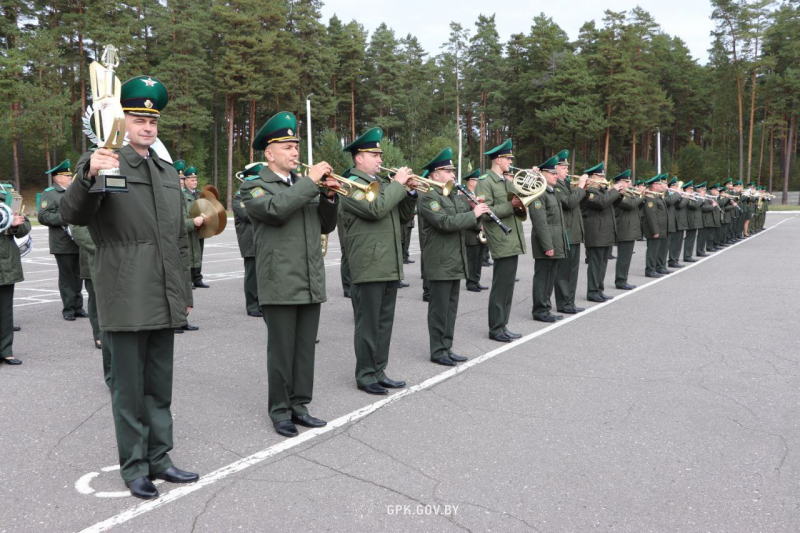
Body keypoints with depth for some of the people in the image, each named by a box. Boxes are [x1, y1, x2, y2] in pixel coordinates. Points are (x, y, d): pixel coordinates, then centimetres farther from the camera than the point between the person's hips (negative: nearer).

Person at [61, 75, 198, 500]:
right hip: (126, 301, -5)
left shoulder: (169, 173, 15)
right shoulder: (101, 162, -3)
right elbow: (72, 214, -20)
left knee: (160, 387, 14)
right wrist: (89, 176, -38)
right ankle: (134, 466, 19)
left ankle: (159, 457, 26)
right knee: (129, 389, 5)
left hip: (164, 301, 6)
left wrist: (185, 293, 17)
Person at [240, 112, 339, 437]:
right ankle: (280, 411, 13)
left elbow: (327, 226, 16)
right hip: (280, 285, -6)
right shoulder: (254, 187, 0)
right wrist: (311, 182, -17)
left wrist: (329, 196, -1)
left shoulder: (305, 185, 19)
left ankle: (299, 405, 20)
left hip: (311, 284, 6)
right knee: (282, 351, 1)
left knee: (305, 349, 9)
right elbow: (276, 209, -22)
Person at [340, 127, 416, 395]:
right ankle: (365, 376, 9)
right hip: (368, 267, -8)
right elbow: (375, 208, -24)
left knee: (385, 322, 12)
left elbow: (404, 216, 20)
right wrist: (398, 184, -14)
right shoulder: (352, 184, -7)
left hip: (390, 266, 8)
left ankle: (379, 372, 21)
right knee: (368, 324, -1)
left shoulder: (383, 183, 19)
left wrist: (409, 191, 5)